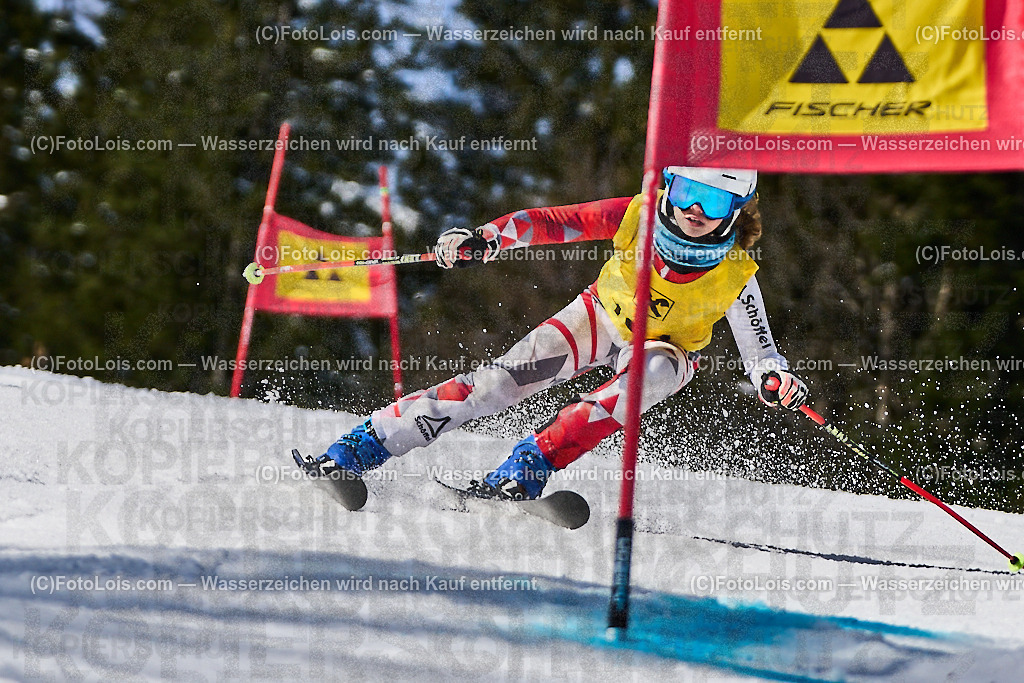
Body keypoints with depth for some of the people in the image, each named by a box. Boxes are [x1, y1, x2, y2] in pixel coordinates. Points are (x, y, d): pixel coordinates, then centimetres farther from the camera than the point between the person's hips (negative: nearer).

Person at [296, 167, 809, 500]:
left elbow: (758, 351, -18)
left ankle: (529, 466, -35)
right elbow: (552, 223, -22)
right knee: (503, 378, -17)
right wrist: (486, 238, -37)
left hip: (665, 348, 0)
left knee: (647, 374, -37)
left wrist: (775, 379, -41)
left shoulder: (734, 276, -26)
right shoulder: (637, 216, -25)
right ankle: (358, 449, -18)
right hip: (602, 316, 0)